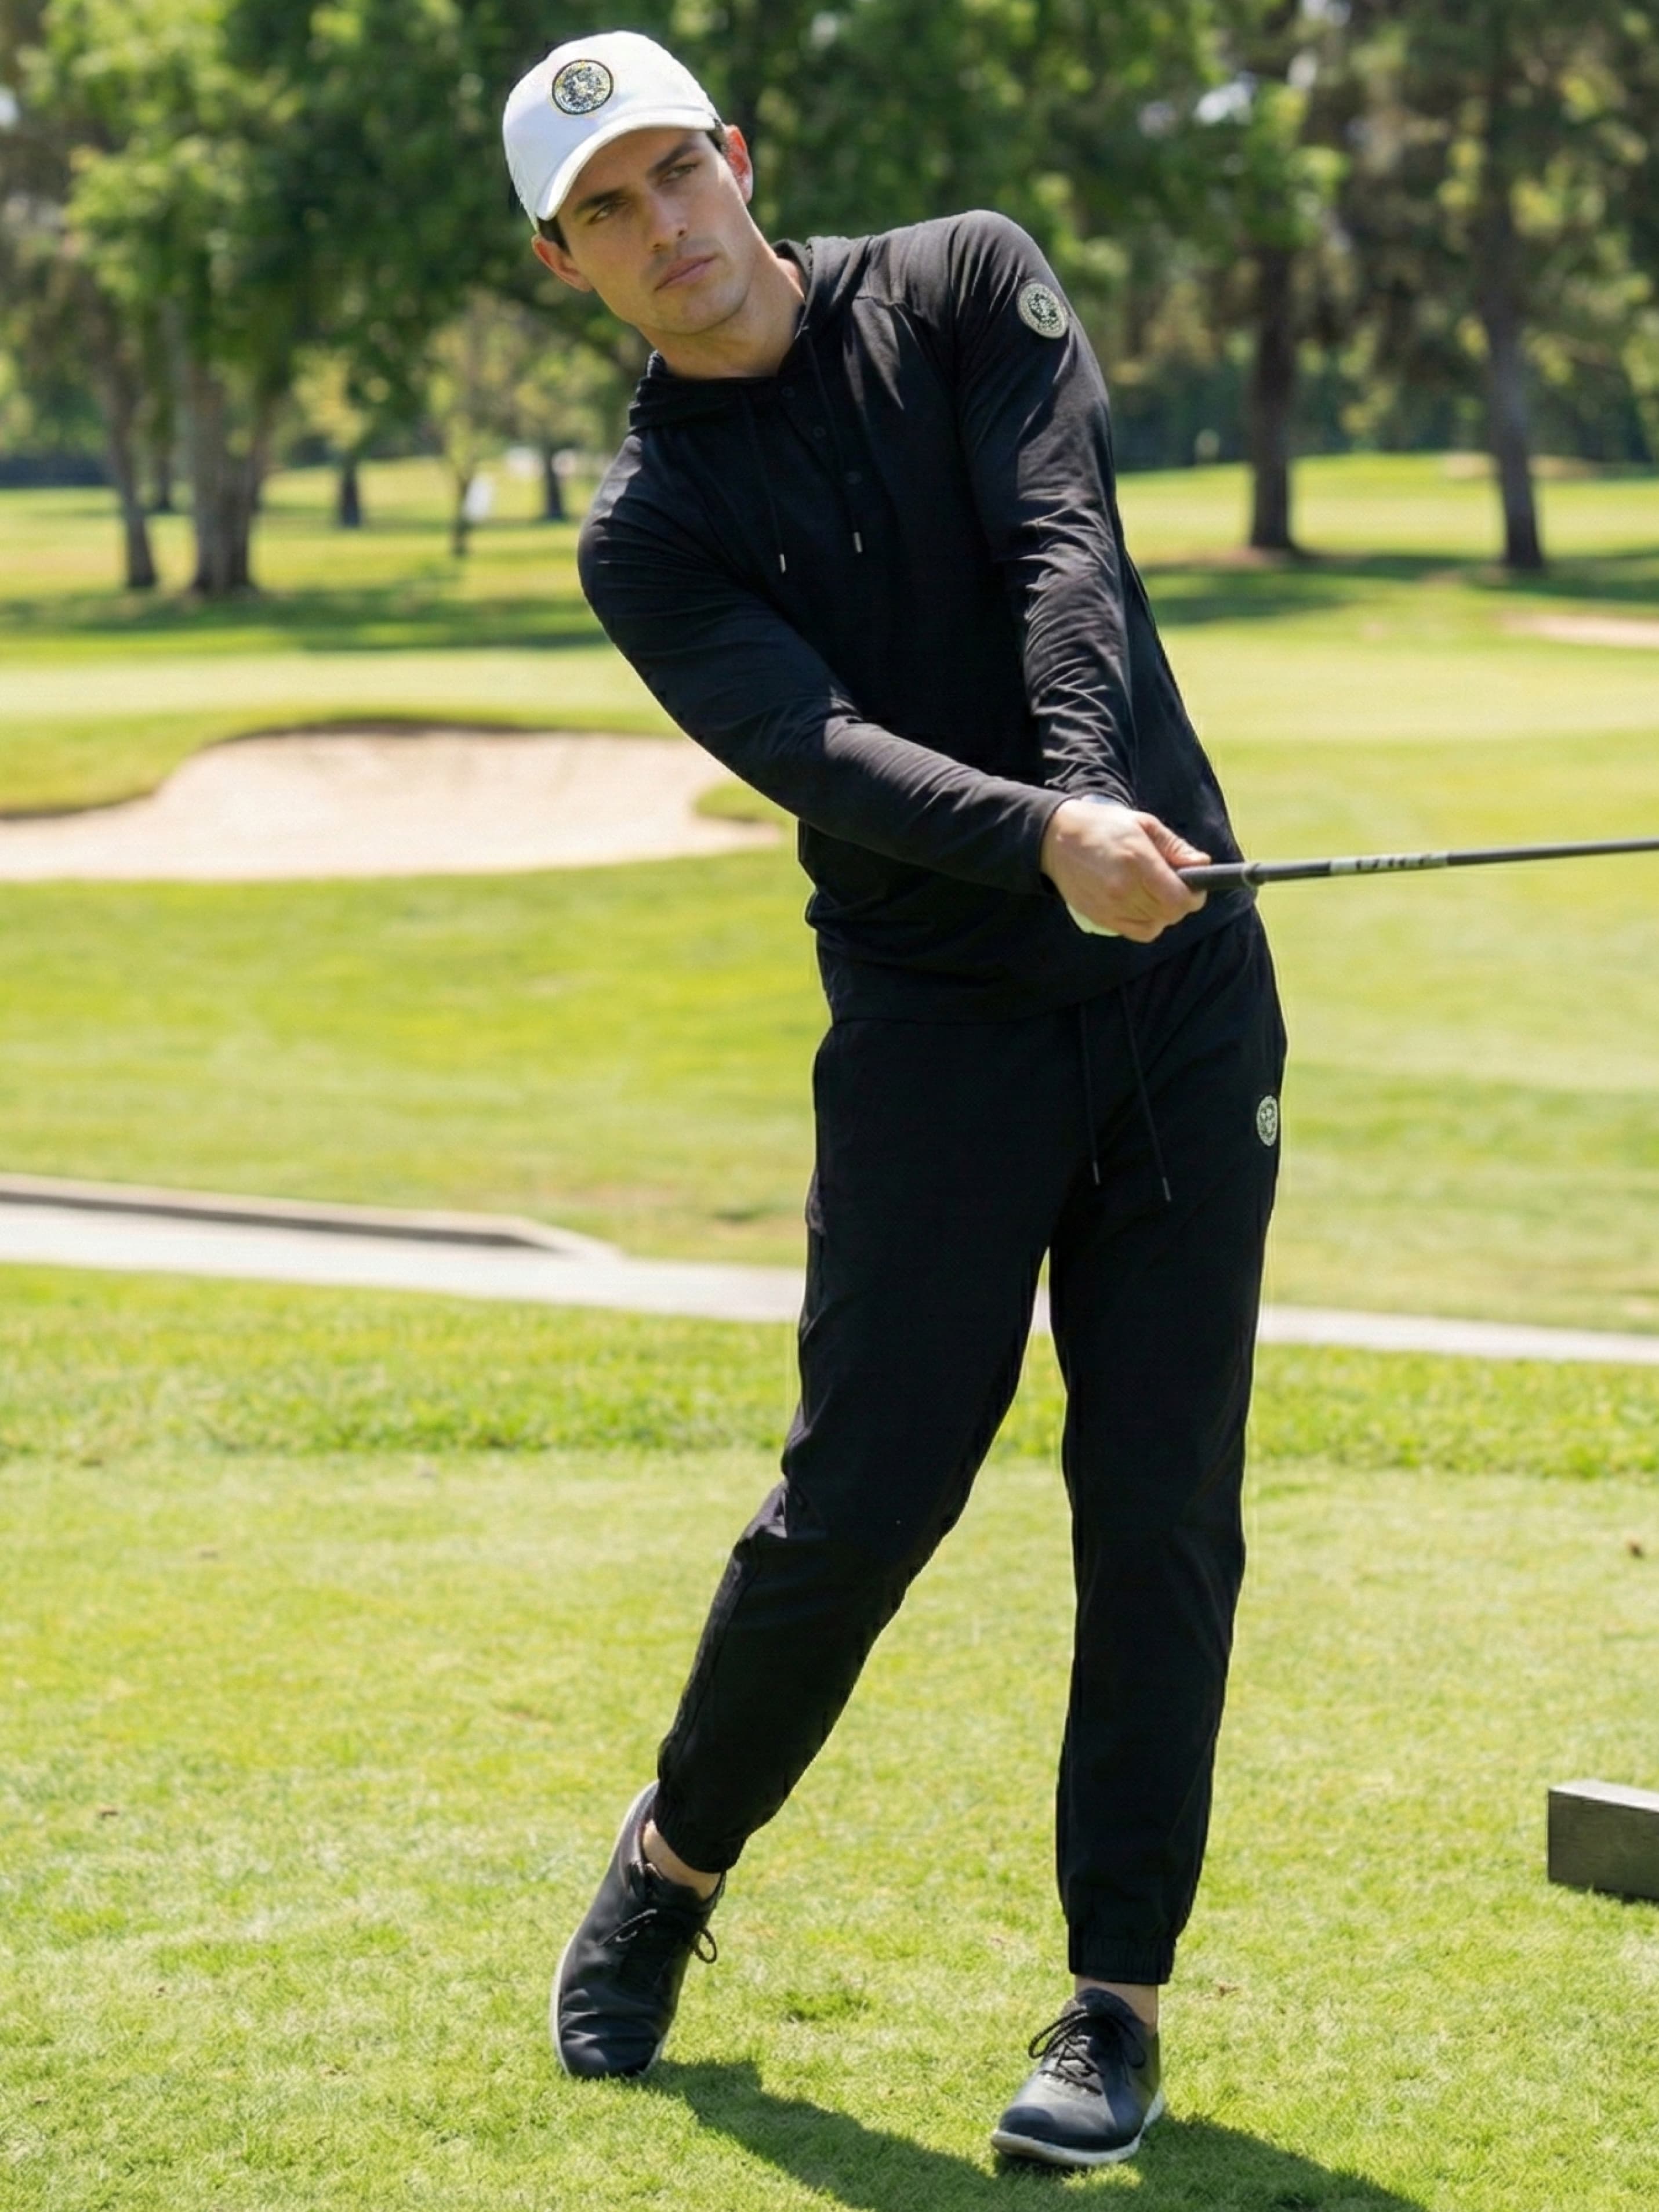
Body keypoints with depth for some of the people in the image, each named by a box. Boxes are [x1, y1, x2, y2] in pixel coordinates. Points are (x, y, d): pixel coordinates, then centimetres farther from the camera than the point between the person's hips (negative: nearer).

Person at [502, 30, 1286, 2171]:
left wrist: (1100, 790, -30)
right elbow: (824, 751, -18)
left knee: (1160, 1505, -1)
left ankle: (1117, 1999, 8)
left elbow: (1065, 548, -12)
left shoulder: (967, 288, 4)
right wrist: (1048, 845, -36)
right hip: (936, 1028, -1)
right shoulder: (651, 530, -1)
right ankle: (677, 1856, 23)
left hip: (1184, 980, 1)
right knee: (862, 1502, -3)